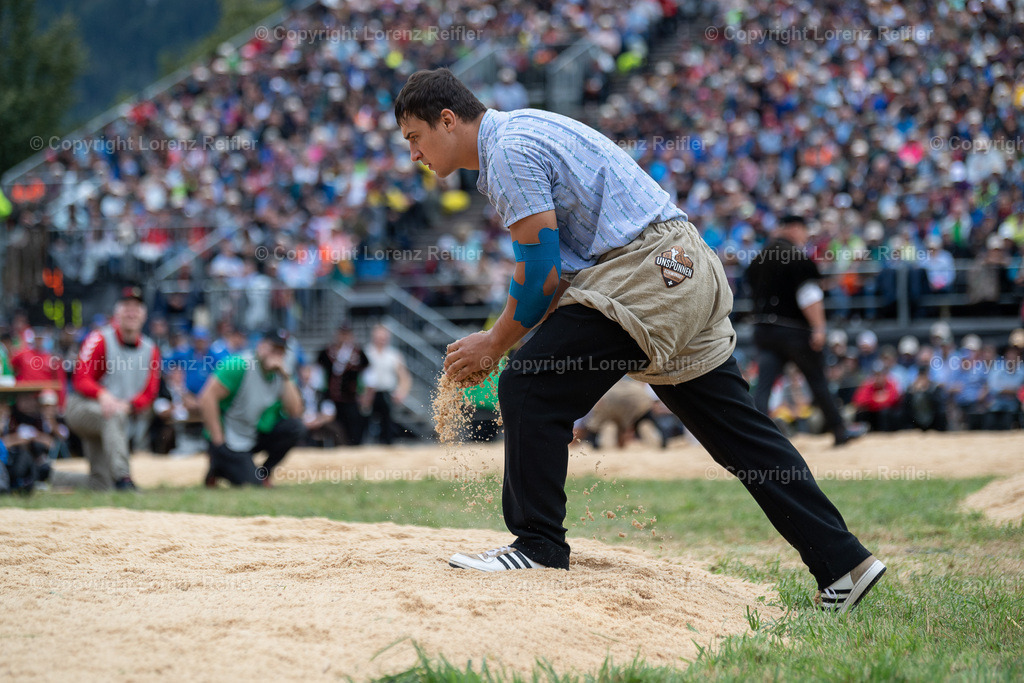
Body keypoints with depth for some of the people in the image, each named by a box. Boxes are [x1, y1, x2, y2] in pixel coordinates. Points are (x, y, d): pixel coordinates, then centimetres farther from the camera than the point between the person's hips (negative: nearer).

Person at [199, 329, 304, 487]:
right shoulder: (240, 365, -17)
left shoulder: (278, 375, 3)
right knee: (252, 483, -19)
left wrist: (285, 377, -16)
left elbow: (295, 412, -9)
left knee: (294, 426, -15)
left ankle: (263, 473, 1)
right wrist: (218, 441, -21)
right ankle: (218, 468, 11)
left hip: (257, 437, 6)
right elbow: (207, 399, -22)